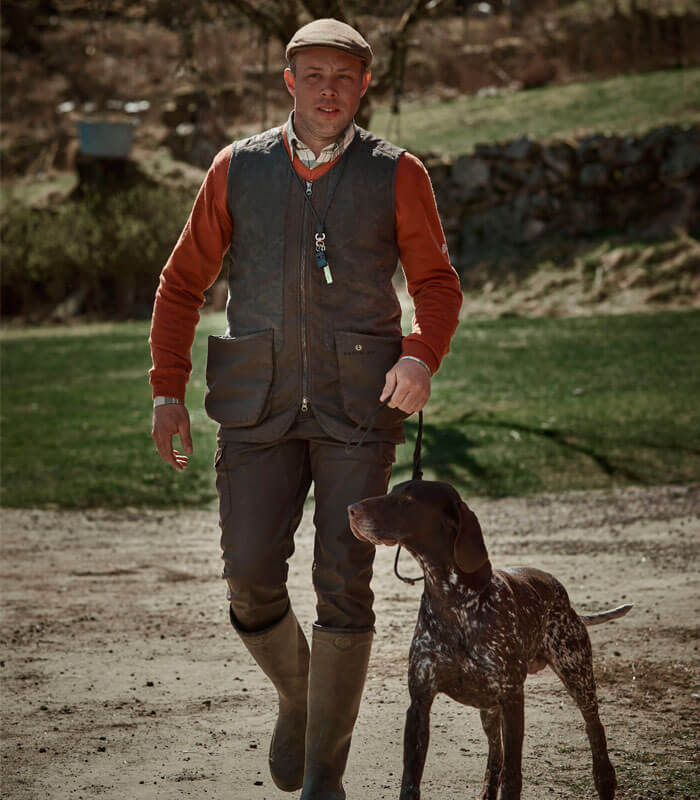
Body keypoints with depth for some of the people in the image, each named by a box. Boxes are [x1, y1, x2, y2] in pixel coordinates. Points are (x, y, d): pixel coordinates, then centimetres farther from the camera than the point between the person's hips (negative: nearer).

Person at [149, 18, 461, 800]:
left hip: (359, 406, -1)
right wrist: (167, 390, 3)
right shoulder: (238, 169, 6)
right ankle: (298, 695, 28)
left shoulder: (397, 175, 2)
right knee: (250, 581, -5)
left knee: (343, 585, -6)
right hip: (259, 407, 2)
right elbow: (183, 281, 11)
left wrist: (421, 355, -12)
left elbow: (436, 281, 9)